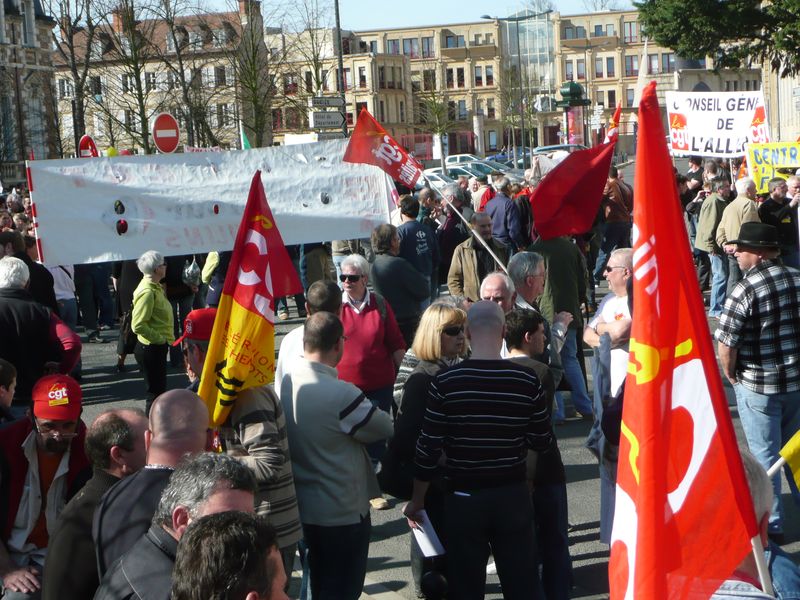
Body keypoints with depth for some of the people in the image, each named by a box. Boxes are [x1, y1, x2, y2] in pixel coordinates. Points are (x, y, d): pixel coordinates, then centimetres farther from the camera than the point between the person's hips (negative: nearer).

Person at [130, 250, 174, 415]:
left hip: (157, 348, 10)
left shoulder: (154, 288, 11)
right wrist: (160, 338, -19)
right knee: (156, 392, -4)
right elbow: (138, 325, -26)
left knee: (159, 390, 18)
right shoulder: (147, 292, -21)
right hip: (151, 348, -10)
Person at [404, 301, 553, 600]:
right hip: (513, 496, 1)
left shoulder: (446, 381, -13)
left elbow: (428, 449, -9)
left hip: (463, 498, -1)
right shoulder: (527, 380, -9)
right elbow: (543, 442, 0)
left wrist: (417, 500, 3)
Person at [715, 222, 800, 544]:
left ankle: (770, 524, 16)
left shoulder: (745, 290, -19)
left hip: (758, 385, -6)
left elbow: (726, 344, -19)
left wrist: (729, 373, -1)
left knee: (765, 456, 7)